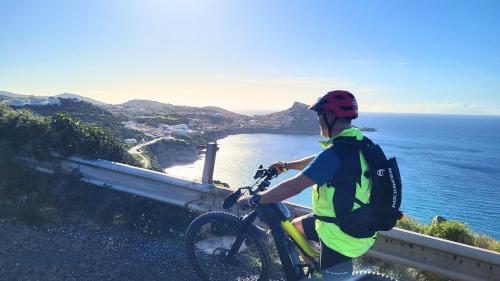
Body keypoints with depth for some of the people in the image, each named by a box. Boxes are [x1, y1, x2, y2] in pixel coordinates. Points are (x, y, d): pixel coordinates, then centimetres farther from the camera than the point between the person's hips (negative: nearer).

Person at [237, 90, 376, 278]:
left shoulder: (337, 152, -28)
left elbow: (293, 187, -29)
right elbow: (318, 162, 17)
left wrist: (254, 200, -20)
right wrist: (287, 165, 21)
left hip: (341, 236, -9)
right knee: (296, 226, 23)